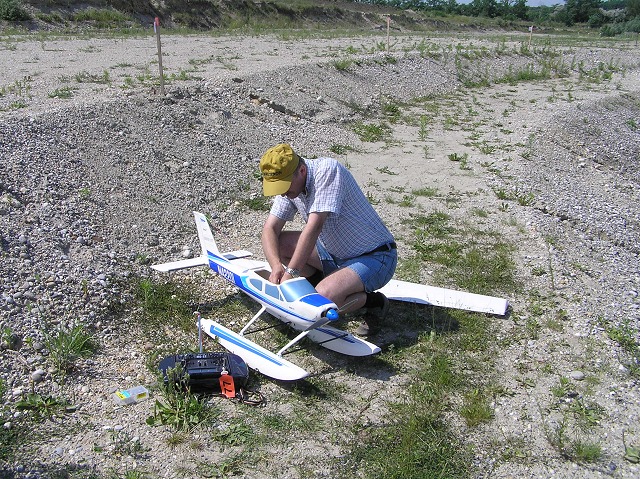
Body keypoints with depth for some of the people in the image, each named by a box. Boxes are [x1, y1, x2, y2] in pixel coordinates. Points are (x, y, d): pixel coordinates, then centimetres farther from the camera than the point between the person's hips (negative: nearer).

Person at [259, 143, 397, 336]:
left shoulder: (327, 170, -25)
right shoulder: (289, 183, -2)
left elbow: (314, 226, -33)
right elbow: (270, 229, -4)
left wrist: (290, 273, -32)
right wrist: (276, 265, -23)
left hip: (376, 257, -8)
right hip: (335, 252, 8)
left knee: (325, 296, -31)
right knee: (280, 243, -4)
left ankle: (375, 302, -1)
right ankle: (326, 283, 11)